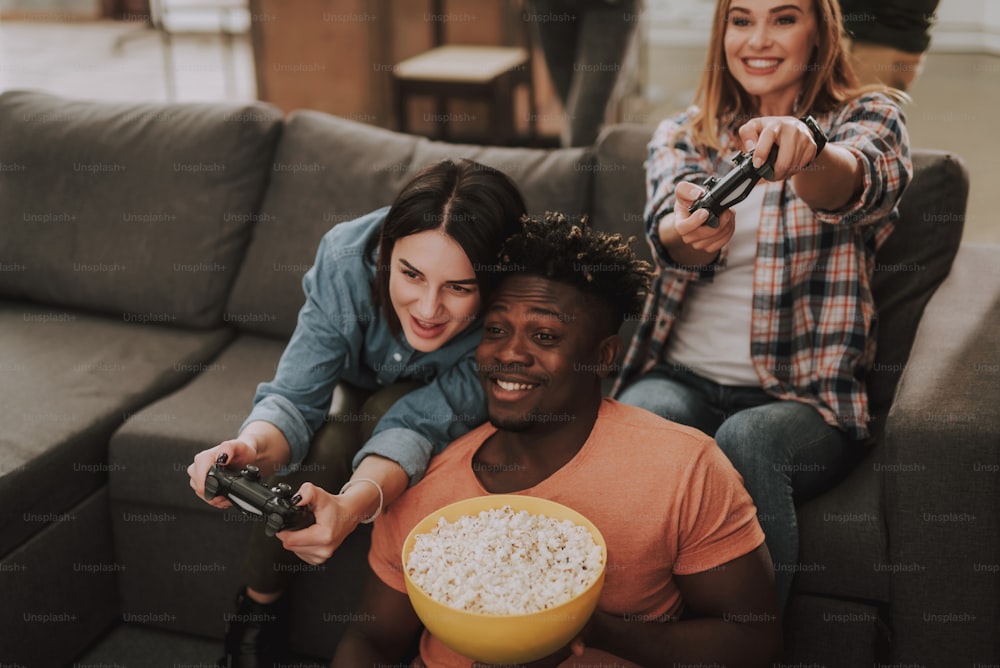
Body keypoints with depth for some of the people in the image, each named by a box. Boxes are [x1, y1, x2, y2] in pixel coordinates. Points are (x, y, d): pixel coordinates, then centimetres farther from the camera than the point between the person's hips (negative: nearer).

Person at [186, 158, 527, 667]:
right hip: (363, 386, 2)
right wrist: (253, 448, -57)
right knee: (319, 447, -28)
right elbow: (296, 396, -33)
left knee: (385, 408, -33)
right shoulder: (348, 259, -35)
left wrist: (353, 505, -60)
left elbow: (420, 424, -40)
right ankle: (259, 606, 0)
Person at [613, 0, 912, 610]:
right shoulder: (680, 136, 15)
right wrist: (687, 232, -34)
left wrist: (807, 150, -44)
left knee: (748, 439, -35)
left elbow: (861, 185, -19)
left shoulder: (870, 117, 7)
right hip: (681, 379, 2)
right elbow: (665, 229, -8)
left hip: (806, 398, -2)